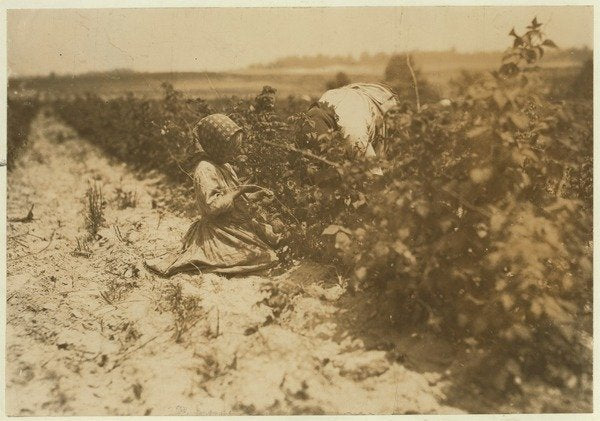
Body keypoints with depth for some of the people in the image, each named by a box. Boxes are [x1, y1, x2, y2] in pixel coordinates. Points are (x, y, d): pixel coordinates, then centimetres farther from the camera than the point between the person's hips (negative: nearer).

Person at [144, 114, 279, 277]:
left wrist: (257, 195, 3)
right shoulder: (205, 171, -19)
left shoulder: (225, 166, 11)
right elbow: (212, 207, -26)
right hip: (219, 230, -10)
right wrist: (239, 190, -21)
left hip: (239, 224, 10)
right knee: (264, 257, -16)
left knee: (271, 238, 11)